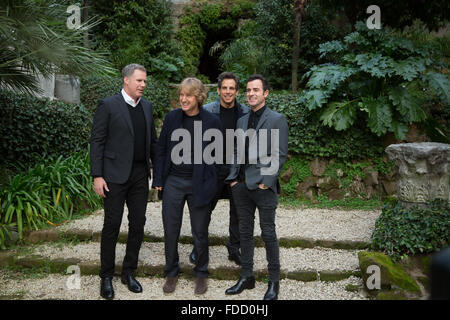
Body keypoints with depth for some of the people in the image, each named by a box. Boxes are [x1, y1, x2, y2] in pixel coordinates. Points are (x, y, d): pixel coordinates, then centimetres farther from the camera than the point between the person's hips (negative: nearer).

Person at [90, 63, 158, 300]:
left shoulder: (147, 107, 11)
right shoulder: (108, 105, -5)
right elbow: (97, 141, -7)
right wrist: (97, 176, -12)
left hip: (140, 174, 5)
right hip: (116, 174, -5)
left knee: (138, 224, 9)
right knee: (112, 224, 2)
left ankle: (129, 272, 24)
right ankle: (106, 276, 17)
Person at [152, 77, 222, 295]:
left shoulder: (212, 122, -5)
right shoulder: (171, 118, 1)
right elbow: (161, 150, 7)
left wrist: (211, 185, -1)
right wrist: (158, 180, 2)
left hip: (199, 185, -2)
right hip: (173, 183, 2)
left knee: (200, 232, 10)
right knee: (170, 230, 10)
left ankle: (201, 273, 30)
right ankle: (171, 272, 29)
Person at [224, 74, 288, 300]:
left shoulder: (277, 120, -3)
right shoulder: (242, 121, 15)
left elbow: (280, 155, -7)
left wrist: (266, 181, -13)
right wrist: (233, 178, 7)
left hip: (263, 186, -6)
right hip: (242, 186, 6)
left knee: (268, 233, 1)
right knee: (245, 232, 12)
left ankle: (274, 282, 14)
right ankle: (246, 277, 24)